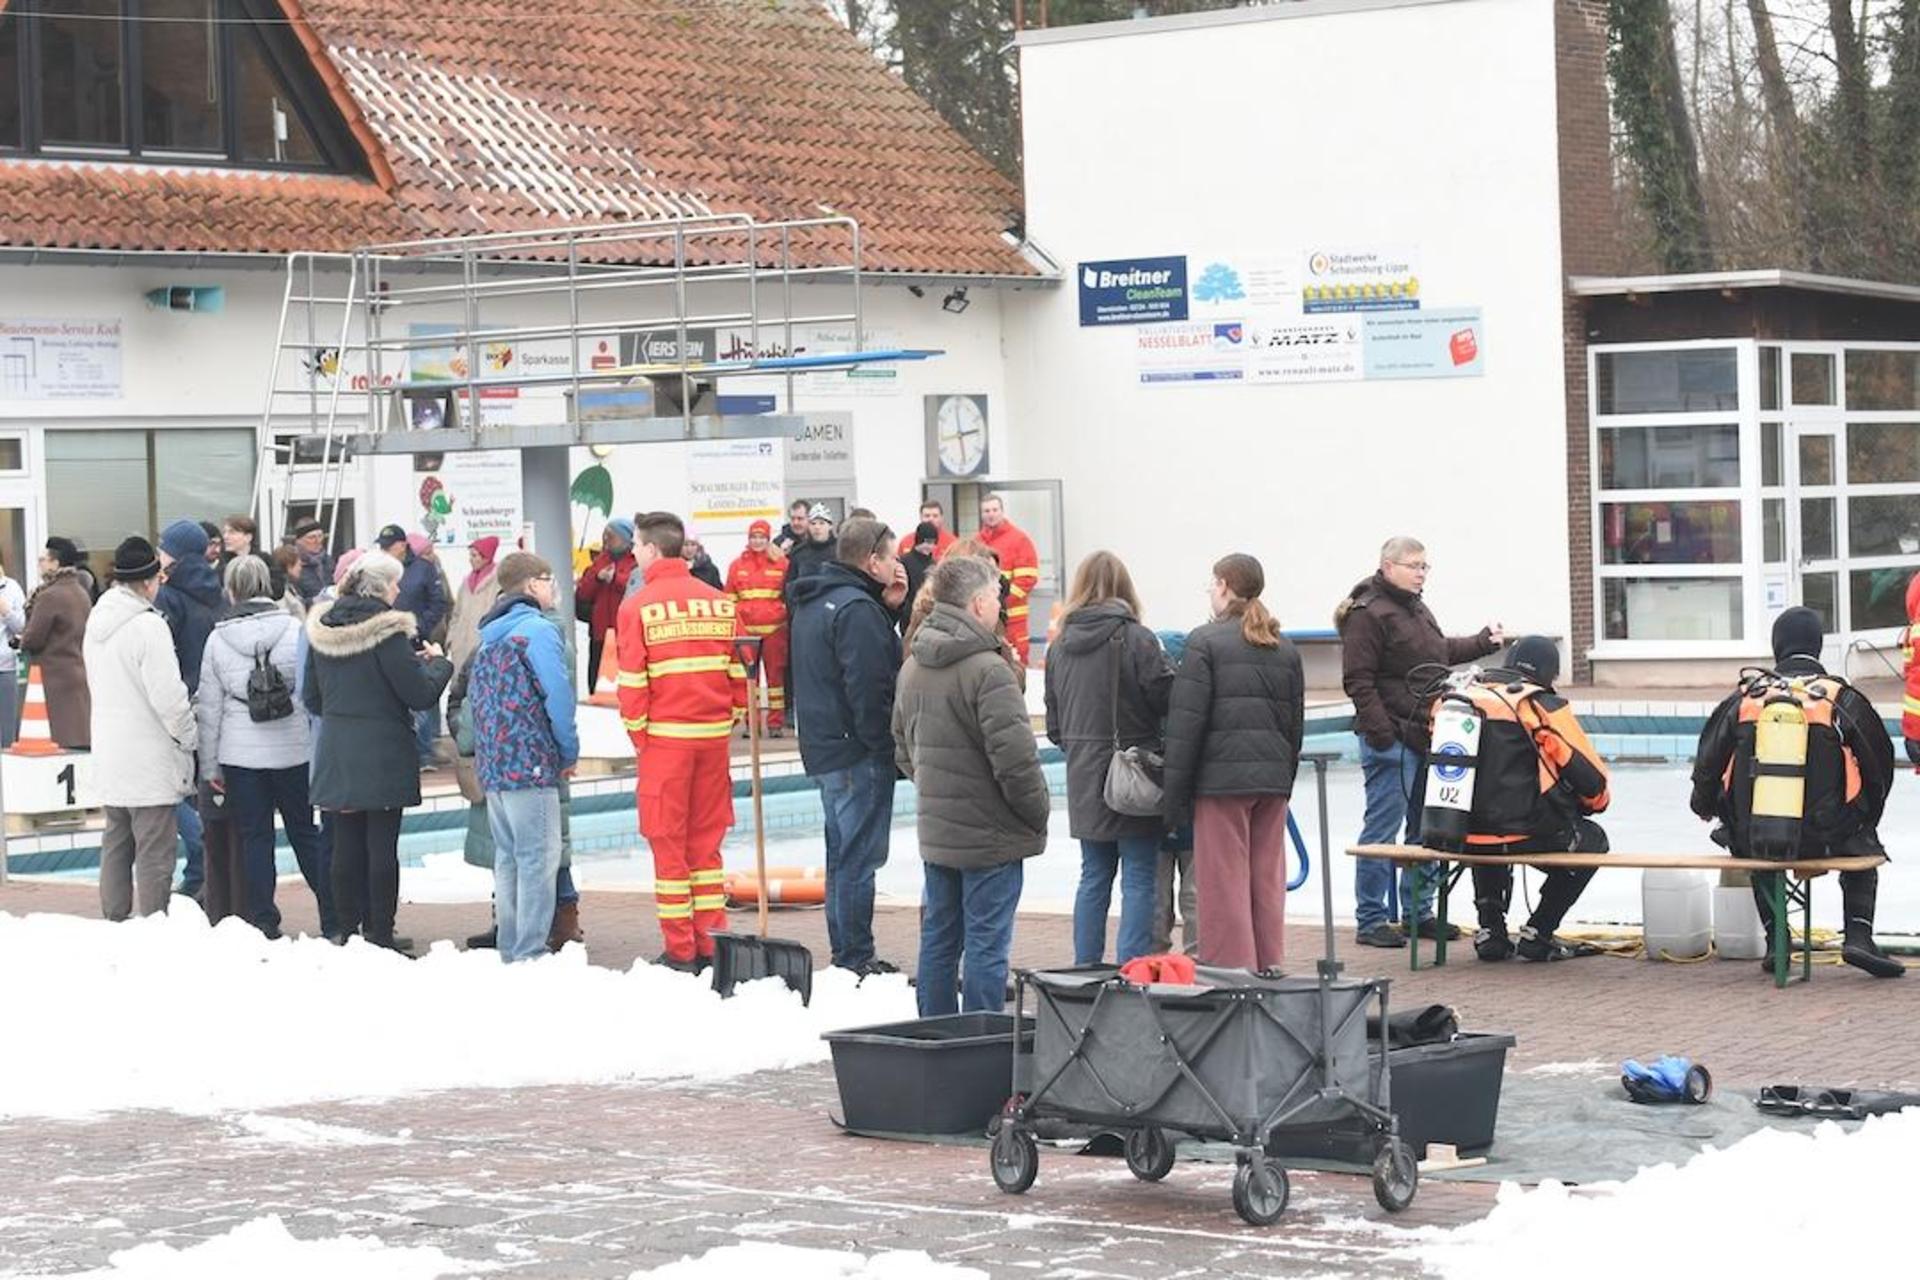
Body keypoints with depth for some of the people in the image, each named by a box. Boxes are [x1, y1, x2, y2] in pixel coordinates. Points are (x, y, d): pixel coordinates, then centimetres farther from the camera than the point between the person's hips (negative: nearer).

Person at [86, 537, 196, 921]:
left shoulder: (97, 621, 9)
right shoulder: (148, 626, -18)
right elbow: (168, 695, -20)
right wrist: (189, 736, -5)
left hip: (108, 757, 8)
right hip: (149, 760, -8)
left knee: (116, 846, 16)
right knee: (154, 856, -4)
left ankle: (114, 920, 21)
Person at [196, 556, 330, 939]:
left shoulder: (218, 640, -2)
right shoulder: (295, 629, -5)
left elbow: (209, 708, 1)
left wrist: (209, 766, 8)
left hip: (241, 756, 0)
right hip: (294, 749, 0)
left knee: (254, 837, 7)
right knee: (306, 834, 9)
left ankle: (262, 920, 7)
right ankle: (333, 917, 9)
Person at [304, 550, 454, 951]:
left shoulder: (320, 629, 5)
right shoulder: (387, 630, -15)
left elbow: (311, 698, 12)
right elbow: (421, 694, -14)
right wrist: (438, 663, 5)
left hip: (336, 752, 6)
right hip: (383, 751, -6)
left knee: (346, 843, 10)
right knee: (382, 844, 0)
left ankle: (346, 929, 13)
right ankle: (379, 932, 2)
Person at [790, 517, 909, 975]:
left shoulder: (813, 603, 14)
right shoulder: (858, 610, -18)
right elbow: (869, 687, -23)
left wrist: (889, 607, 6)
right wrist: (884, 744, -16)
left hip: (824, 749, 10)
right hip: (860, 754, -10)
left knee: (842, 853, 16)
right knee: (860, 856, -5)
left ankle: (844, 951, 22)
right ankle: (857, 958, -2)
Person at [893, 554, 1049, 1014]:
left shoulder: (913, 668, 8)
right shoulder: (986, 670, -19)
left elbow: (903, 751, 17)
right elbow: (1015, 757, -21)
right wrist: (1038, 811, -6)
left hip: (935, 833, 8)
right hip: (991, 835, -8)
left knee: (939, 939, 14)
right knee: (986, 943, -2)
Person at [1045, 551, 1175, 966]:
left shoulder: (1060, 645, 5)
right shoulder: (1135, 639, -12)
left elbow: (1053, 723, 11)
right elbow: (1168, 700, -12)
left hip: (1084, 778, 5)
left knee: (1094, 877, 14)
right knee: (1139, 880, 0)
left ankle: (1085, 971, 15)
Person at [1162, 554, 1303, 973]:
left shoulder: (1206, 642, -6)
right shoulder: (1284, 648, 13)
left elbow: (1186, 721, -10)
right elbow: (1296, 721, 16)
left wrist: (1175, 795, -7)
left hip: (1221, 776, -6)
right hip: (1273, 777, 6)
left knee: (1224, 880, -2)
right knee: (1268, 880, 10)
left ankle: (1231, 966, -2)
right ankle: (1268, 968, 14)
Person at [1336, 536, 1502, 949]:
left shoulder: (1417, 610, 19)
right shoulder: (1367, 615, -11)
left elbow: (1443, 651, 37)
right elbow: (1358, 679, -17)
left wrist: (1483, 642, 33)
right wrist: (1380, 732, -22)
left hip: (1426, 736, 10)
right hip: (1391, 740, -10)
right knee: (1382, 828, -7)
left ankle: (1420, 911, 22)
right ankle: (1370, 921, -3)